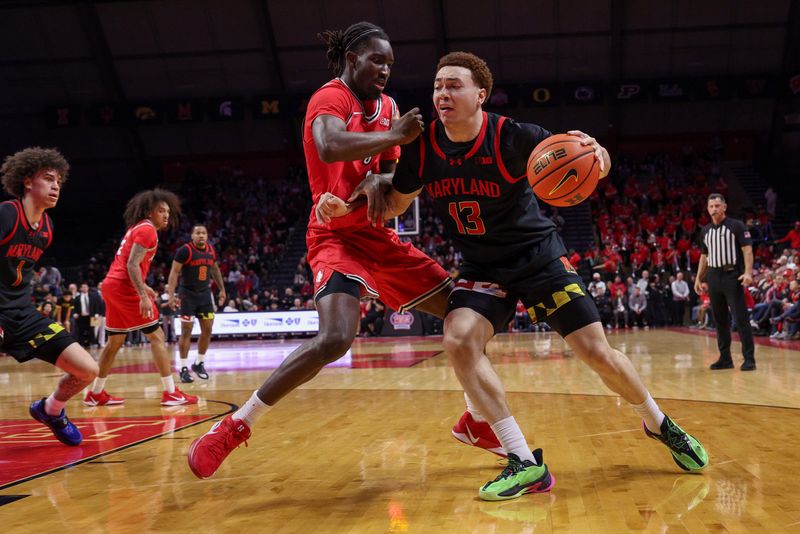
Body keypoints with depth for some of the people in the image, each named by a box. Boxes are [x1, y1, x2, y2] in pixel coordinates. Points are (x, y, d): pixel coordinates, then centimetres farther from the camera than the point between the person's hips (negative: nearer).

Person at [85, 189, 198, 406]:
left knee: (115, 341, 18)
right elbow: (132, 264, -20)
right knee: (156, 336, -6)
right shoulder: (147, 229, -10)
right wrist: (143, 296, -26)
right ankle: (171, 393, -8)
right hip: (124, 288, -10)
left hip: (112, 285, 10)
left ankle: (95, 393, 24)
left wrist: (142, 287, 31)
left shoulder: (137, 228, 20)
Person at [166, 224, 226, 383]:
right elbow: (174, 272, -17)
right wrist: (171, 295, -26)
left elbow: (215, 269, 18)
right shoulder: (185, 250, -16)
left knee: (207, 330, 4)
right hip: (187, 294, -6)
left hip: (205, 293, 6)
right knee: (186, 331, -5)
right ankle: (184, 368, 1)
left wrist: (222, 289, 17)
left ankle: (199, 364, 19)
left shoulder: (211, 249, 2)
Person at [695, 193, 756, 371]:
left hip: (732, 275, -6)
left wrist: (748, 272, -21)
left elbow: (747, 250, -8)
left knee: (741, 318, -8)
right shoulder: (705, 231, 14)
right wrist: (698, 278, 16)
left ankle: (749, 358, -5)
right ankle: (725, 358, 15)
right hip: (713, 277, 6)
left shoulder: (736, 226, -3)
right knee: (720, 319, 9)